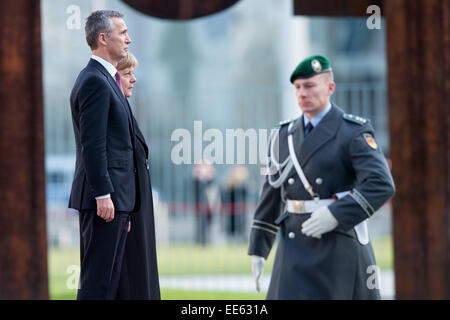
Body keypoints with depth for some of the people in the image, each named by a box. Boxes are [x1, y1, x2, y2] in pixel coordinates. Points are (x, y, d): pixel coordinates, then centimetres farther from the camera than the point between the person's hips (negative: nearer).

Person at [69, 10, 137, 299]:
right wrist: (103, 195, -22)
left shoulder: (104, 79, 20)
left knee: (102, 279, 11)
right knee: (99, 282, -9)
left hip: (113, 198, 11)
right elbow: (92, 144, -19)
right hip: (106, 198, -11)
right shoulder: (95, 82, -13)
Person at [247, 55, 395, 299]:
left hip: (340, 247, -4)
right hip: (296, 247, 4)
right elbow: (271, 195, 16)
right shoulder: (284, 135, 12)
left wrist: (336, 215, -26)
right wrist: (257, 250, 12)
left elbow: (382, 186, -17)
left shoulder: (354, 132, -5)